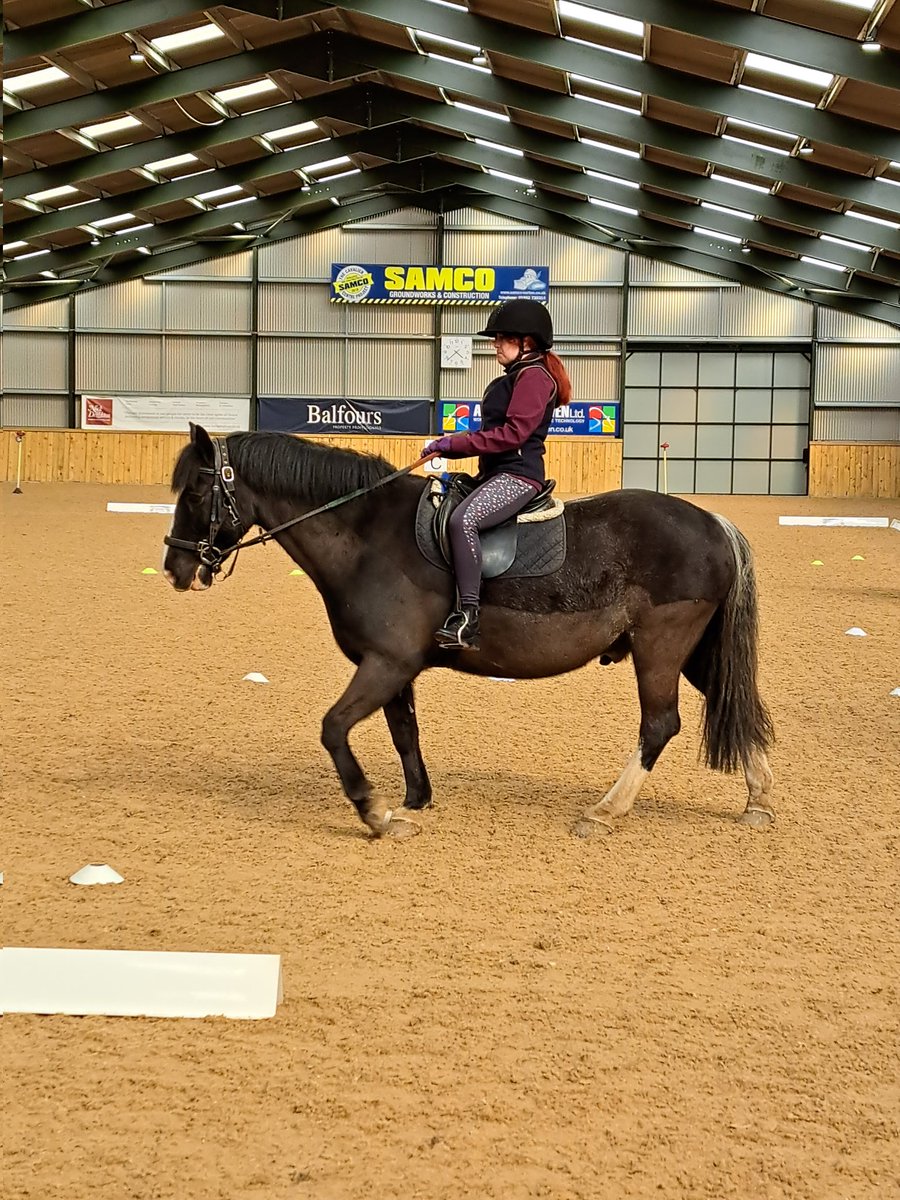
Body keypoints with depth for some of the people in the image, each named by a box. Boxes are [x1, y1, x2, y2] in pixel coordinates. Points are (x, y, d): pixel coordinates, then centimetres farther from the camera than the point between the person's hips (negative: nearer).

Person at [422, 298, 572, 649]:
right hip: (495, 473, 12)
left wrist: (455, 443, -18)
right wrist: (449, 448, 8)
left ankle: (468, 617, -37)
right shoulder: (514, 379, 23)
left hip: (518, 475, -12)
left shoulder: (534, 376, -10)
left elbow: (513, 433, -20)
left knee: (463, 519, -34)